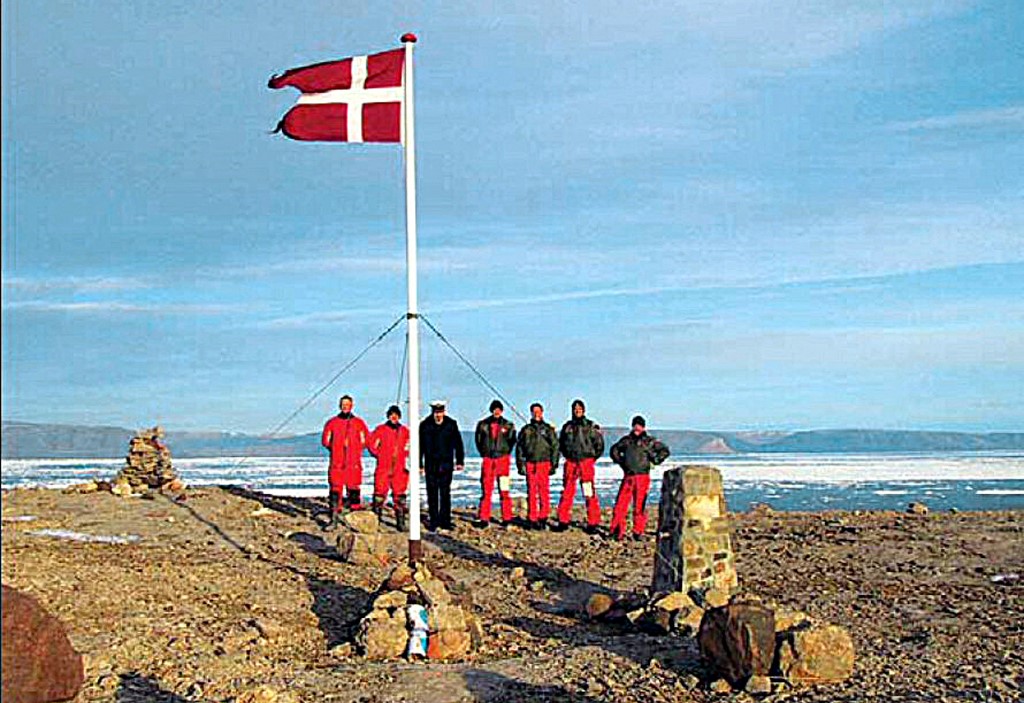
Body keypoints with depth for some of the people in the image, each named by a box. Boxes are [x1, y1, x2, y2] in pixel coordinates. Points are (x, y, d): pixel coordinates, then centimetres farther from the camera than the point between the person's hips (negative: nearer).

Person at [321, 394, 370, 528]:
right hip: (336, 462, 0)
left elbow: (366, 440, 10)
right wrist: (335, 448, 5)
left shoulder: (358, 423, 6)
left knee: (353, 488, 1)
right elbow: (325, 440, 13)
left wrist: (354, 448, 2)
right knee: (335, 489, -4)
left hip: (353, 462, 0)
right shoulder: (332, 422, 7)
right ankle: (334, 519, -2)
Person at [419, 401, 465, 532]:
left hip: (446, 465, 1)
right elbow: (420, 446, 3)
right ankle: (434, 522, 8)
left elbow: (458, 443, 10)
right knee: (432, 494, 3)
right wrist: (419, 465, 0)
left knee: (445, 494, 4)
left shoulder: (451, 424, 4)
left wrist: (460, 461, 8)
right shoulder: (425, 425, 1)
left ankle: (445, 521, 10)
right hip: (431, 465, 0)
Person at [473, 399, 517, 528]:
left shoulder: (508, 425, 4)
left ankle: (506, 518, 3)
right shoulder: (483, 424, 6)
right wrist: (484, 453, 8)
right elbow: (478, 440, 14)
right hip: (487, 459, 1)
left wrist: (505, 453, 6)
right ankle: (484, 518, 4)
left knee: (504, 490, -2)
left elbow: (512, 441, 12)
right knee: (486, 490, 1)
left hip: (503, 459, -1)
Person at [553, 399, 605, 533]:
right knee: (567, 493, 4)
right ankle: (563, 521, 11)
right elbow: (561, 443, 24)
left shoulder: (591, 426, 2)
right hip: (571, 463, 3)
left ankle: (593, 523, -2)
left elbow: (599, 444, 5)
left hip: (586, 462, -3)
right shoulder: (567, 426, 11)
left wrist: (592, 458, 4)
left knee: (589, 494, -6)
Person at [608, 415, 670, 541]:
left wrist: (655, 461, 2)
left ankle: (638, 532, 9)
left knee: (639, 505, 0)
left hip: (642, 477, -2)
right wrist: (619, 461, 15)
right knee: (620, 504, -4)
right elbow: (614, 450, 26)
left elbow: (664, 451, 7)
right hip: (628, 477, 2)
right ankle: (617, 531, 1)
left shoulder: (649, 441, 4)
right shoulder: (626, 440, 12)